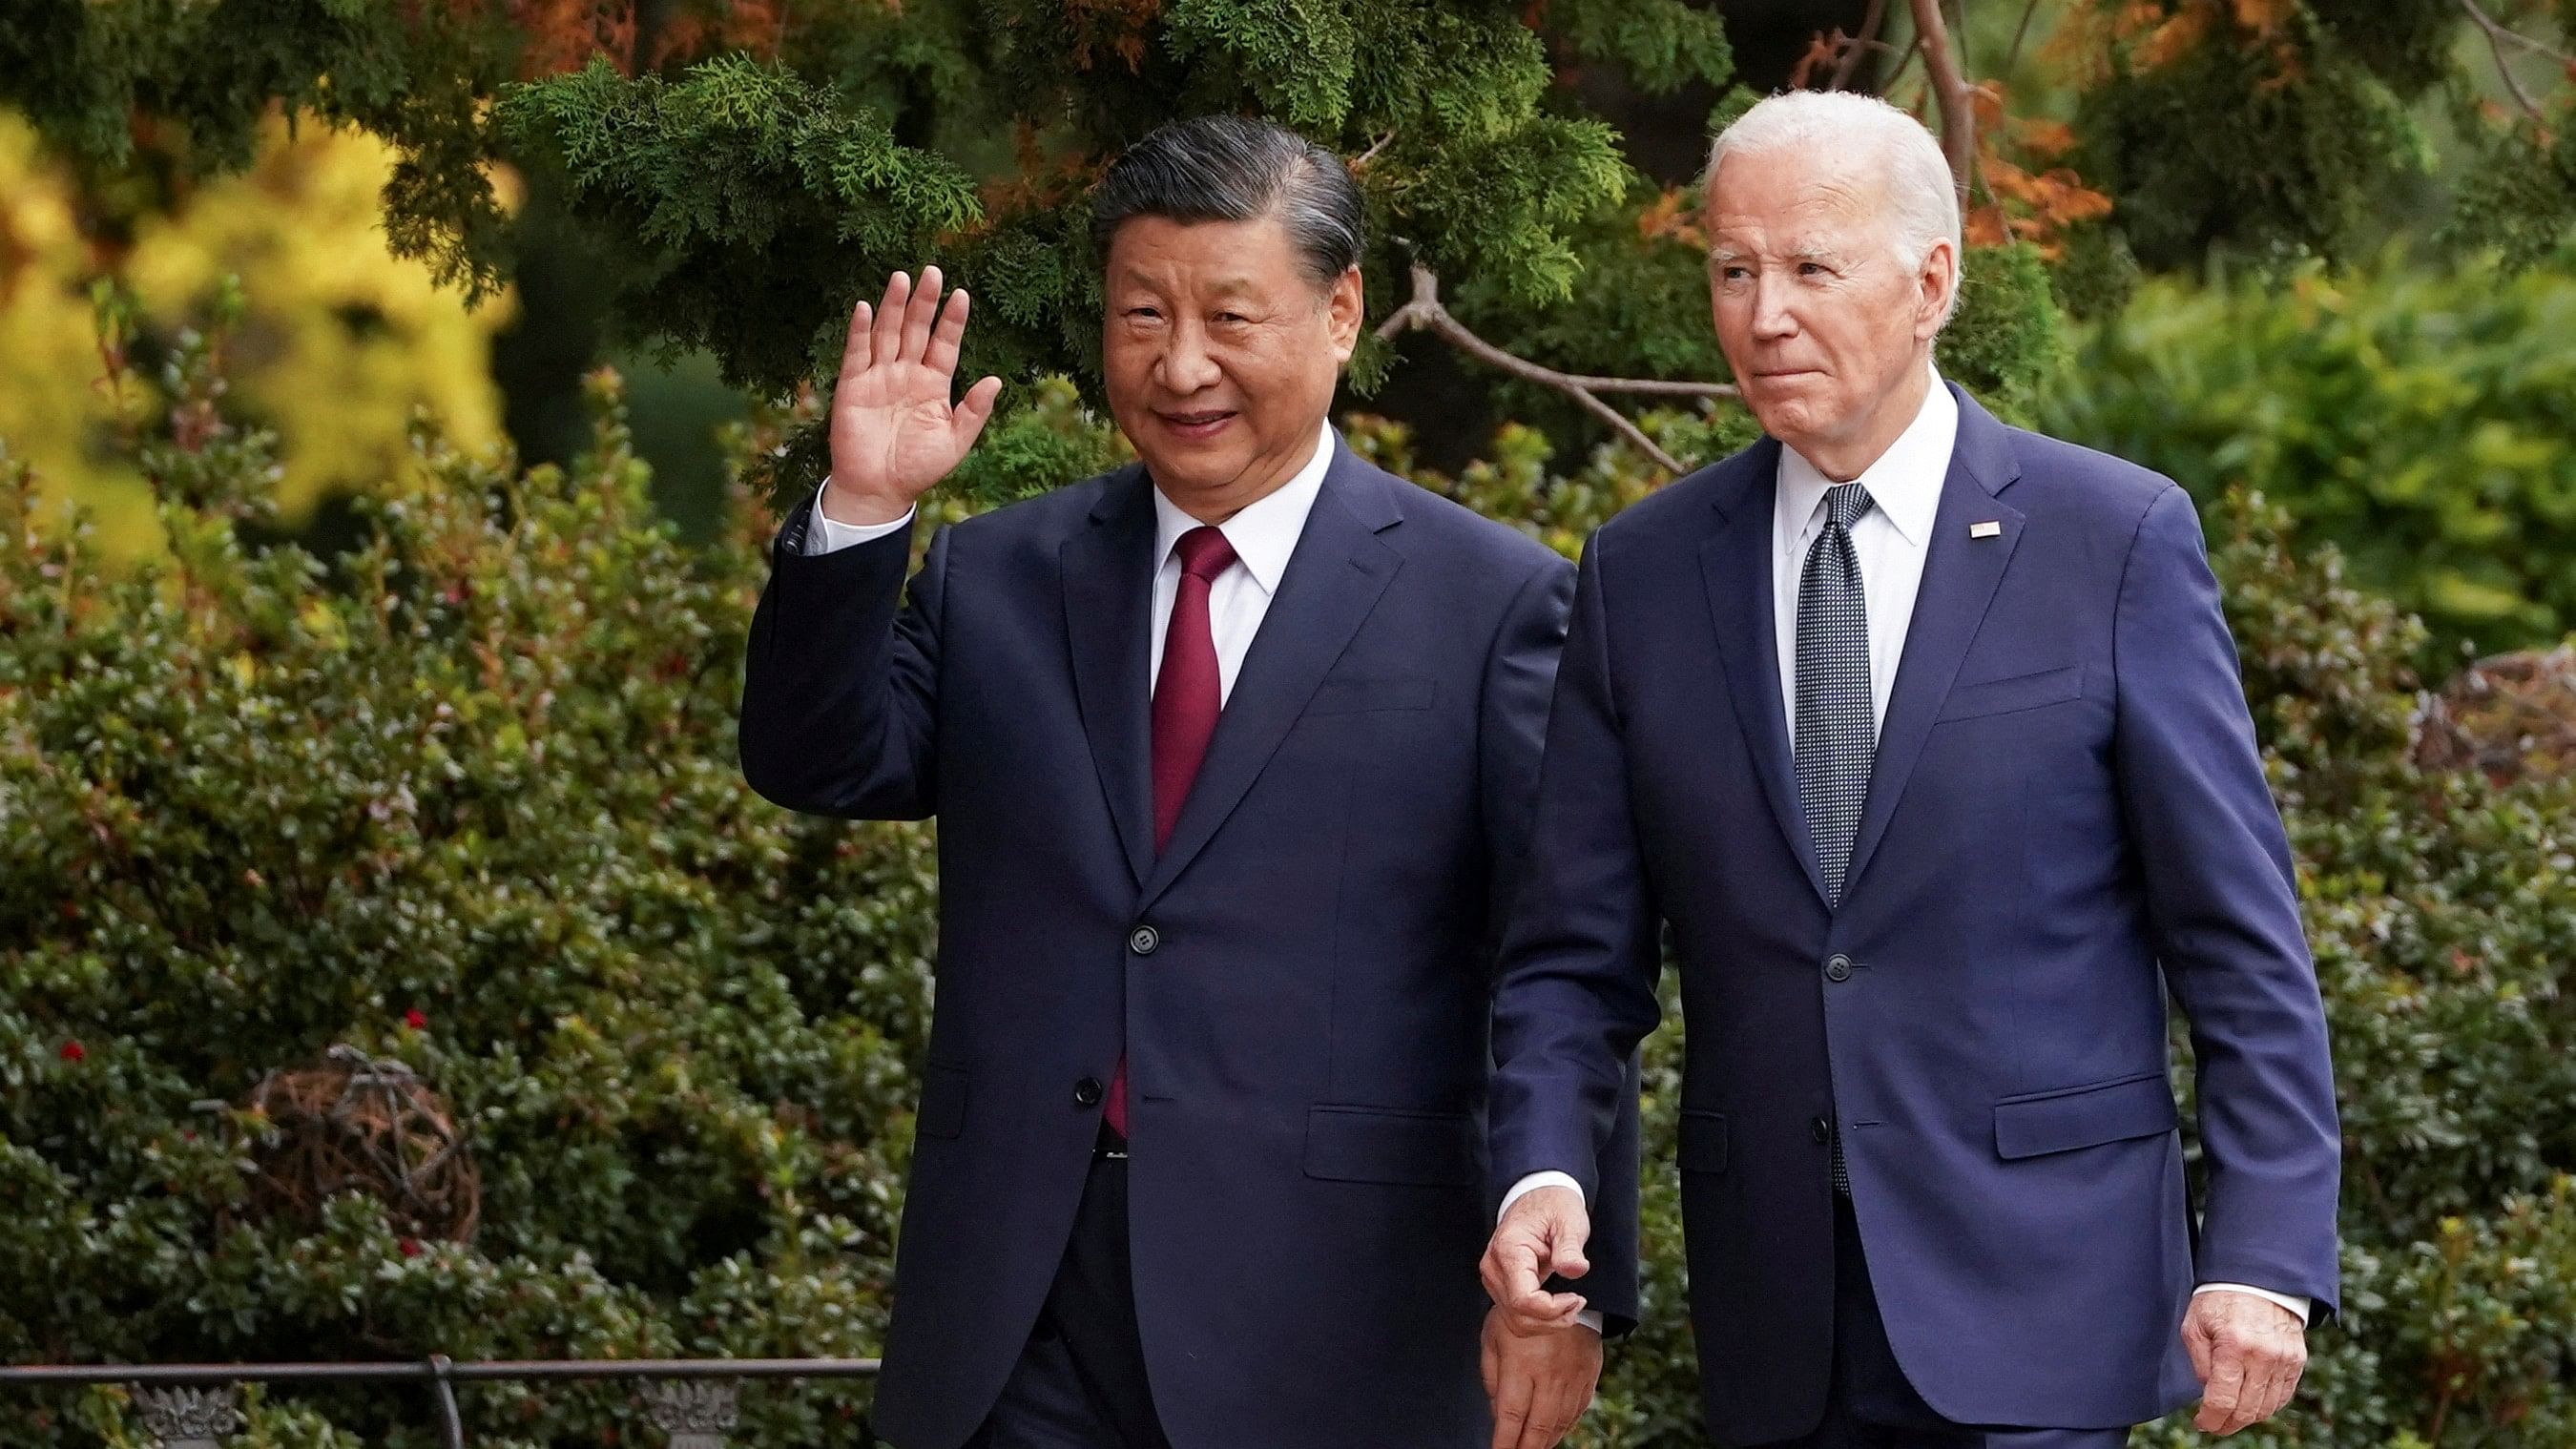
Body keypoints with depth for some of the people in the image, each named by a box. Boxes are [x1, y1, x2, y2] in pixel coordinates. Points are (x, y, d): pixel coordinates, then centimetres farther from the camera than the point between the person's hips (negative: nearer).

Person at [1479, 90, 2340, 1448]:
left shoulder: (2117, 541, -2)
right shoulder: (1643, 571, 7)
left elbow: (2242, 941, -2)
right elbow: (1576, 952, 8)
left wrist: (2264, 1257, -10)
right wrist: (1543, 1171, -11)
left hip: (2035, 1296, -3)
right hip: (1778, 1330, 3)